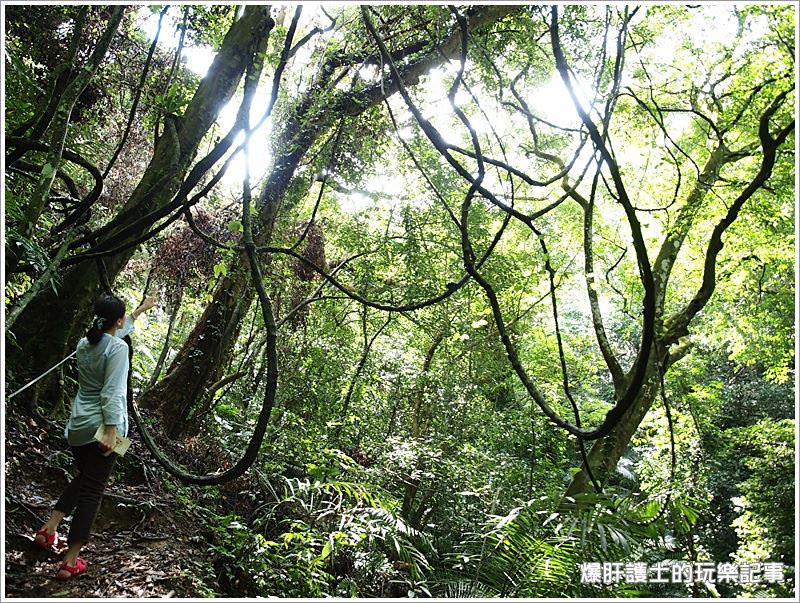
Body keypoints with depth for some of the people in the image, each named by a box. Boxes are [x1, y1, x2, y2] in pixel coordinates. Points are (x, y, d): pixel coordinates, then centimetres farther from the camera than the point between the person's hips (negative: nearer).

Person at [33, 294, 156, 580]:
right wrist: (111, 431, -23)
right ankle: (70, 561, 4)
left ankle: (49, 528, 23)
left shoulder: (84, 343, 8)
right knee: (92, 490, 0)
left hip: (77, 427, 8)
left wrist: (140, 310, 39)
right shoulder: (117, 348, -14)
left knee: (83, 478, 27)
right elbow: (112, 393, -21)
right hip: (101, 427, -7)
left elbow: (112, 333, 29)